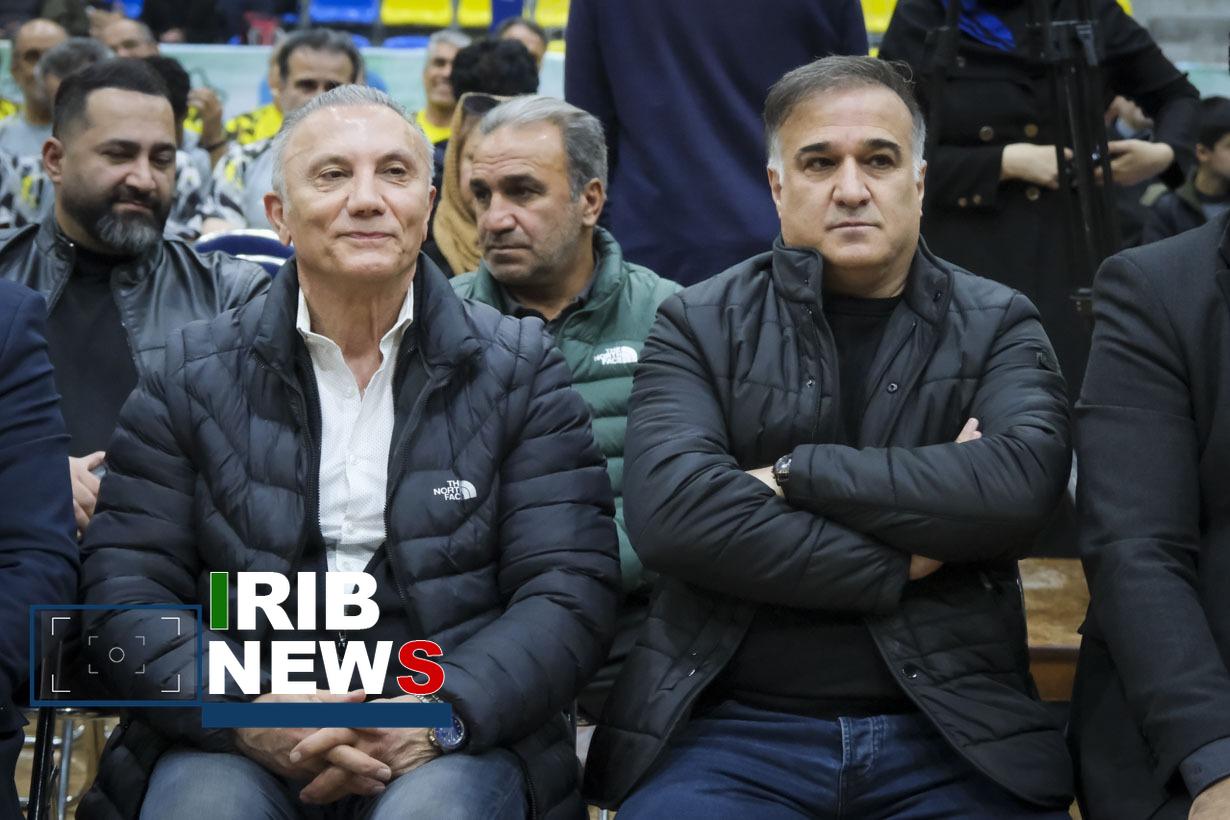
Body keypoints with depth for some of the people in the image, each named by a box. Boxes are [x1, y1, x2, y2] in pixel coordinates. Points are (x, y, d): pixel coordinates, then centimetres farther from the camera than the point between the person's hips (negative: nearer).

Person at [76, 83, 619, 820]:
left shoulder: (519, 370, 8)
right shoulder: (194, 376, 10)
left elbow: (571, 593, 0)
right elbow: (127, 586, 3)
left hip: (455, 737, 0)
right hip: (240, 738, 1)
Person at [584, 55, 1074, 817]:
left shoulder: (998, 325, 8)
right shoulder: (700, 325, 6)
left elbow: (1022, 483, -12)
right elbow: (670, 510, -11)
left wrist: (792, 476, -11)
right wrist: (900, 562, -10)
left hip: (953, 734, 1)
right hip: (731, 731, -1)